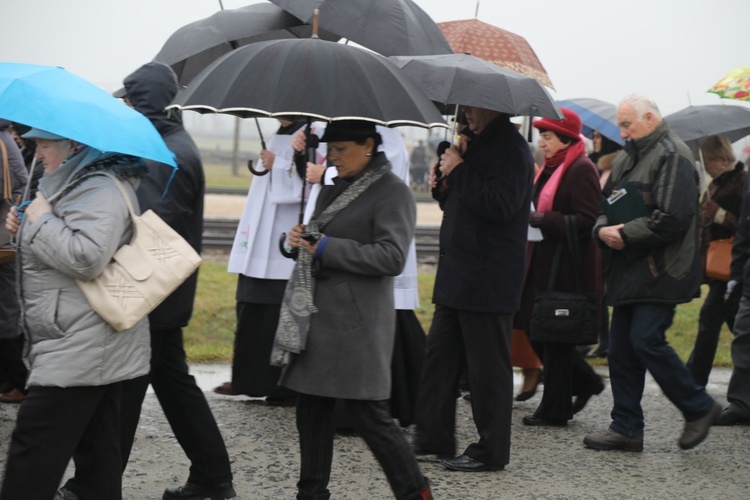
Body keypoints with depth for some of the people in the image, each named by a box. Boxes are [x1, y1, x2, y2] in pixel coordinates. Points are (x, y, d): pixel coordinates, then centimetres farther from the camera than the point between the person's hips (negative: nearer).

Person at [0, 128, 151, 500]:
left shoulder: (99, 192, -17)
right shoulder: (76, 185, 18)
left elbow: (87, 258, -30)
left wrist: (42, 221, -17)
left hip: (77, 354, -11)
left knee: (33, 453, -8)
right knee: (99, 452, 11)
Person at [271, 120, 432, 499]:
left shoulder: (392, 191, -9)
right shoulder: (333, 190, 16)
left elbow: (391, 257, -19)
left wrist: (326, 248, -17)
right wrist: (301, 239, 3)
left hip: (356, 323, -8)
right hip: (319, 318, 8)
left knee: (370, 415, -7)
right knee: (311, 410, 11)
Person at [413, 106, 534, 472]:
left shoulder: (511, 148, -14)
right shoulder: (478, 144, 18)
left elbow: (501, 205, -27)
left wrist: (459, 172, -20)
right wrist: (444, 188, 5)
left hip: (487, 282, -10)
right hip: (457, 277, 10)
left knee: (487, 367, -2)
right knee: (439, 356, 13)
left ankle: (491, 451, 6)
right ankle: (432, 438, 21)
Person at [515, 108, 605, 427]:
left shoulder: (581, 170, -13)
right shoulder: (550, 168, 15)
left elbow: (587, 221, -19)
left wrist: (544, 219, -20)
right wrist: (531, 216, 6)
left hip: (568, 267, -9)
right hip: (544, 260, 10)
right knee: (534, 329, 11)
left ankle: (554, 410, 7)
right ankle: (585, 382, 25)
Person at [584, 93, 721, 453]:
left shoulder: (673, 156, -10)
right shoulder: (626, 159, 19)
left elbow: (671, 219, -20)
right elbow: (607, 205, 21)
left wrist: (626, 234, -15)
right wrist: (603, 229, -1)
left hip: (661, 271, -9)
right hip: (629, 271, 9)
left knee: (646, 340, -15)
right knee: (621, 348, 7)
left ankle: (699, 408, 2)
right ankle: (626, 428, 13)